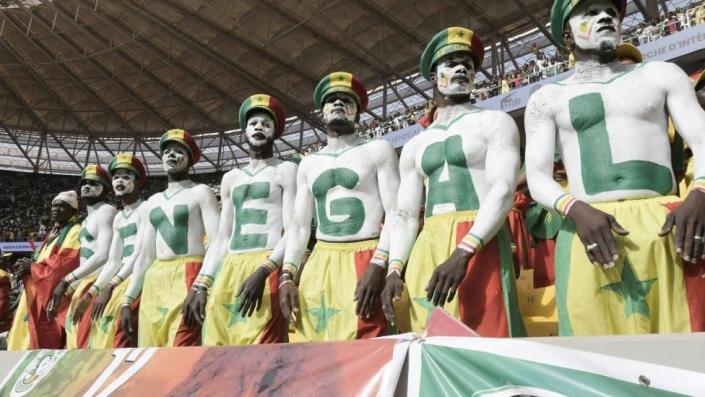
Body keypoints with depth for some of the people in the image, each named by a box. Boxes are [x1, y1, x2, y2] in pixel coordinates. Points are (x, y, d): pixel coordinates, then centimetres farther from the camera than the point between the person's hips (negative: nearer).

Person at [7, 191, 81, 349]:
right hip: (39, 291, 10)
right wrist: (29, 264, 1)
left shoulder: (75, 231, -8)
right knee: (29, 334, 11)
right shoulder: (55, 231, 22)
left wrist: (33, 267, -12)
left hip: (57, 294, -10)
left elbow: (66, 263, -19)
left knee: (46, 340, -12)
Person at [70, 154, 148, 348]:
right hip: (123, 278, 8)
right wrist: (90, 293, 9)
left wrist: (109, 287, -19)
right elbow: (113, 261, 17)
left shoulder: (145, 208, -5)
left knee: (115, 317, -21)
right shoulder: (118, 218, 18)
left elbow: (140, 252, -15)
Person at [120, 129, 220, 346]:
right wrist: (128, 300, 12)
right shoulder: (153, 201, 21)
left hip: (188, 280, -6)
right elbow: (144, 255, 20)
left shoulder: (200, 192, 3)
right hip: (154, 283, 7)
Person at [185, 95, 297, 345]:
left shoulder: (285, 170, 5)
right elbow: (221, 239, 19)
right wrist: (201, 284, 9)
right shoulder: (231, 178, 22)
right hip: (228, 271, 6)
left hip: (268, 269, -6)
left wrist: (262, 272, -19)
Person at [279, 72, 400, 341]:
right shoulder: (308, 164, 17)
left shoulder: (378, 150, 4)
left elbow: (395, 214, -4)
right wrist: (287, 275, 3)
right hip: (319, 263, 5)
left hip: (364, 260, -4)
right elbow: (299, 225, 16)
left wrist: (377, 266, -17)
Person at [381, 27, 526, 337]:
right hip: (427, 249, 5)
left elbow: (504, 192, -9)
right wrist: (394, 269, -1)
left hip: (480, 245, -4)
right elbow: (405, 214, 15)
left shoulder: (494, 122, 6)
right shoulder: (415, 146, 20)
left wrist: (463, 253, -22)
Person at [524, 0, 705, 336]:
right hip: (588, 231, -1)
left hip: (664, 228, 1)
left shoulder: (660, 74, 19)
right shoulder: (547, 98, 14)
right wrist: (575, 209, -17)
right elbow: (537, 176, 4)